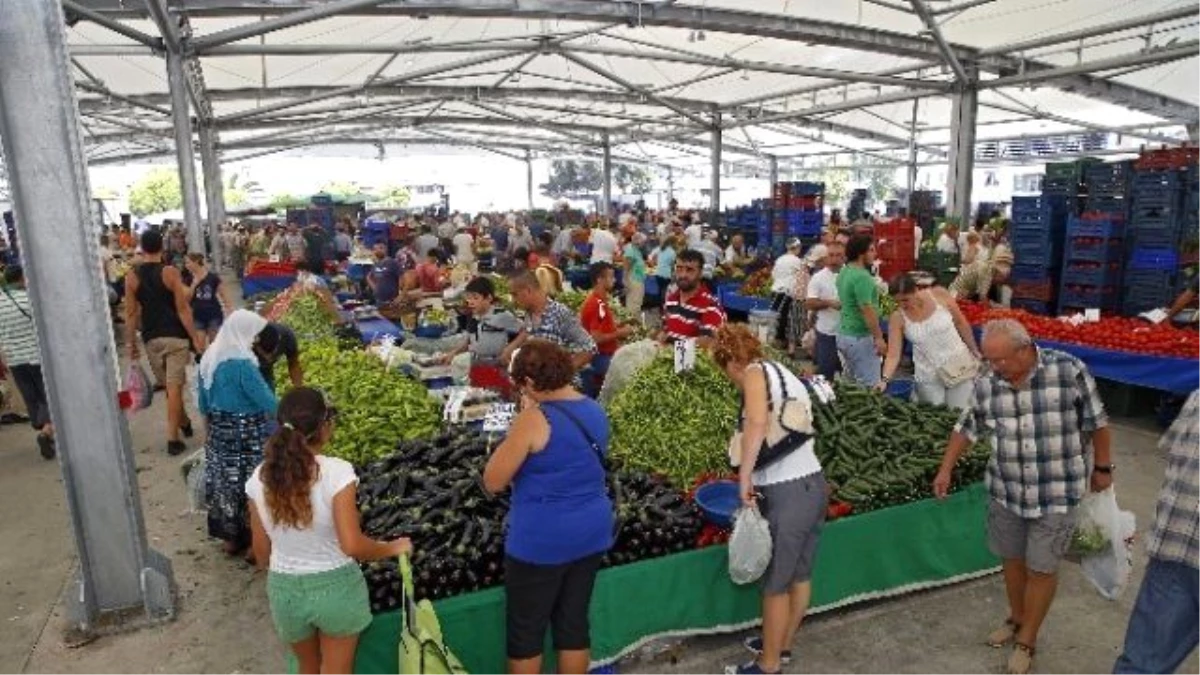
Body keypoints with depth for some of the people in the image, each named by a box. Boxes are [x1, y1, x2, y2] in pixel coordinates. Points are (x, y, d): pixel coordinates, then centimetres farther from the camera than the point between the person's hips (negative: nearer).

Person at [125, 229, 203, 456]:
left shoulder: (131, 277, 2)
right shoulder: (170, 272, -8)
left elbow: (131, 313, 3)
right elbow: (182, 309, -10)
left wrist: (131, 343, 10)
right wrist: (195, 336, -5)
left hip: (151, 338, 4)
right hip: (175, 336, -4)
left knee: (168, 386, 19)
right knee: (174, 387, -4)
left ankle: (184, 423, 37)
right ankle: (172, 439, -5)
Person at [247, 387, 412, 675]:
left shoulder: (260, 478, -9)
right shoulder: (336, 471, -24)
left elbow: (261, 550, 1)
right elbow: (352, 545, -24)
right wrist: (393, 548, -7)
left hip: (285, 589, 4)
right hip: (335, 585, -4)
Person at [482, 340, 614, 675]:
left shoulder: (535, 419, -20)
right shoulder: (596, 412, 3)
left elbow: (492, 482, -13)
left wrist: (523, 419, -8)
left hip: (541, 541, -7)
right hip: (592, 532, 7)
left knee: (526, 630, 12)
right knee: (574, 622, 18)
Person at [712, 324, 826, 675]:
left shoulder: (756, 372, -9)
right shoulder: (783, 374, 16)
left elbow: (757, 423, -29)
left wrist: (744, 477, -23)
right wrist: (756, 478, 29)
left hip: (787, 494, -9)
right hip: (813, 484, 9)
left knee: (775, 584, 8)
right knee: (800, 575, 22)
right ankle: (782, 645, 41)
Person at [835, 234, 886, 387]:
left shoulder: (844, 272, 9)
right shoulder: (861, 276, -20)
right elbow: (867, 310, -23)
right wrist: (879, 338, -19)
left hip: (844, 334, 10)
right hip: (861, 337, -10)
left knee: (852, 383, 16)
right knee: (869, 386, -3)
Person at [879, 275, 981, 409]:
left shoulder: (939, 295, -11)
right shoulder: (897, 318, -12)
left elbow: (961, 323, 2)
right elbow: (893, 355, -13)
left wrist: (975, 352, 10)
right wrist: (885, 379, -28)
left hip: (960, 367, 0)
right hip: (928, 377, 0)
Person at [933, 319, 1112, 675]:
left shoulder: (1070, 371, -17)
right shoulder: (986, 384, -8)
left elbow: (1097, 422, -5)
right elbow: (966, 428, 7)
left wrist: (1102, 467, 2)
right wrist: (945, 469, 8)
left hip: (1057, 493, -3)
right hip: (1005, 491, 3)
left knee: (1041, 567, 6)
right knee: (1012, 559, 18)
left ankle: (1027, 640, 25)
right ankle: (1016, 619, 42)